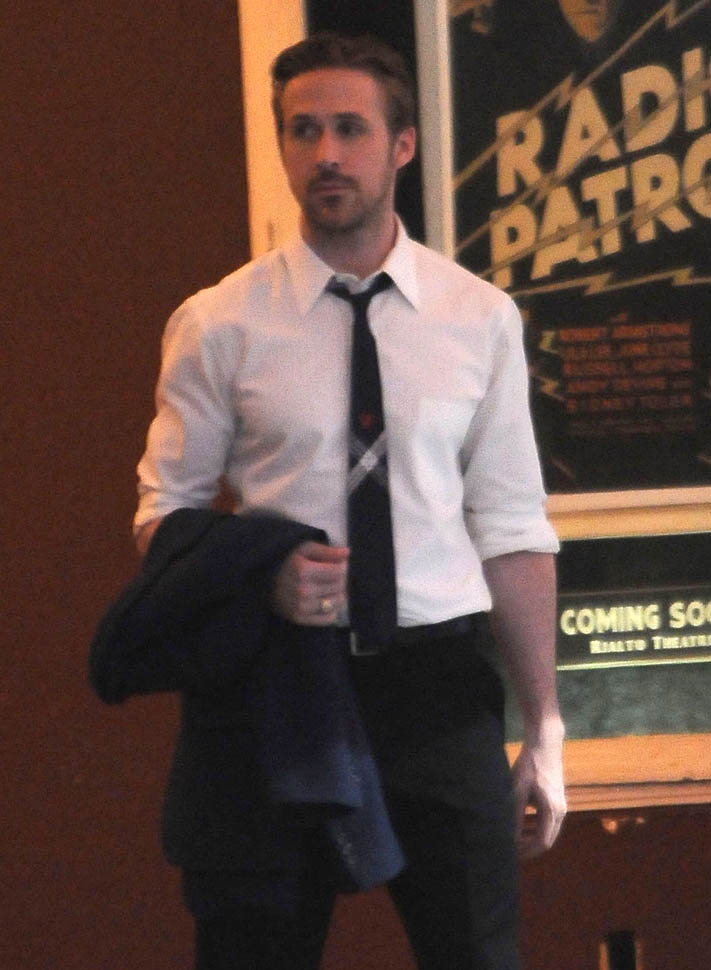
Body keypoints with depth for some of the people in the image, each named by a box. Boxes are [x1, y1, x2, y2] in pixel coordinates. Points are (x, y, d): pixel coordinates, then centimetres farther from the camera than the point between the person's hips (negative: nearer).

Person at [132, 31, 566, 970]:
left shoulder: (480, 319, 3)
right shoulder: (220, 324, 0)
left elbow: (512, 530, 5)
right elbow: (165, 514, 4)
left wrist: (544, 729, 3)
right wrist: (261, 576, -18)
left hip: (440, 679, 1)